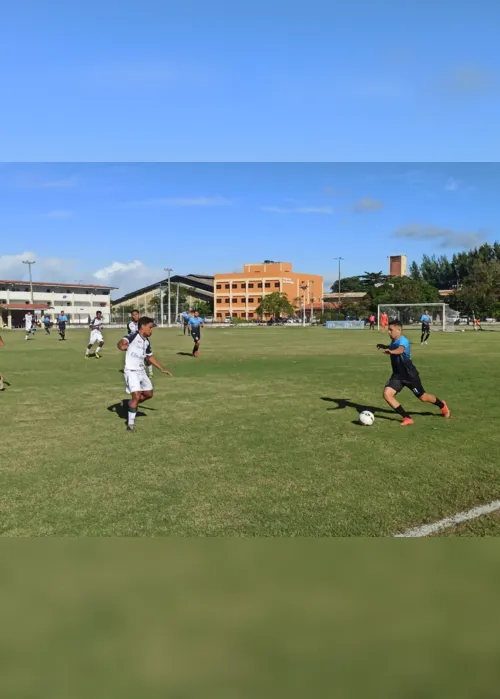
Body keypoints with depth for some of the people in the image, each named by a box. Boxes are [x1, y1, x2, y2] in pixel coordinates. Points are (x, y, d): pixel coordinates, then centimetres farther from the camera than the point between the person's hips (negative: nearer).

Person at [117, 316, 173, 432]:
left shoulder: (146, 342, 10)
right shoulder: (133, 336, -13)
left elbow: (150, 357, 24)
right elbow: (120, 343, -30)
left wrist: (162, 370, 26)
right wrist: (122, 346, -54)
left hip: (141, 371, 8)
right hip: (131, 371, -8)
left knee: (148, 394, 15)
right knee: (136, 396, -15)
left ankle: (132, 404, 40)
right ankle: (131, 423, -2)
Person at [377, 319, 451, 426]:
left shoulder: (403, 341, -25)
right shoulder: (393, 341, 0)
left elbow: (400, 349, -50)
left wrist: (391, 351, -69)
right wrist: (384, 346, 33)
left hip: (410, 374, -7)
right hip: (398, 375, 7)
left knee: (422, 397, 11)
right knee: (386, 394, -14)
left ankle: (442, 405, 45)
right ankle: (407, 418, -6)